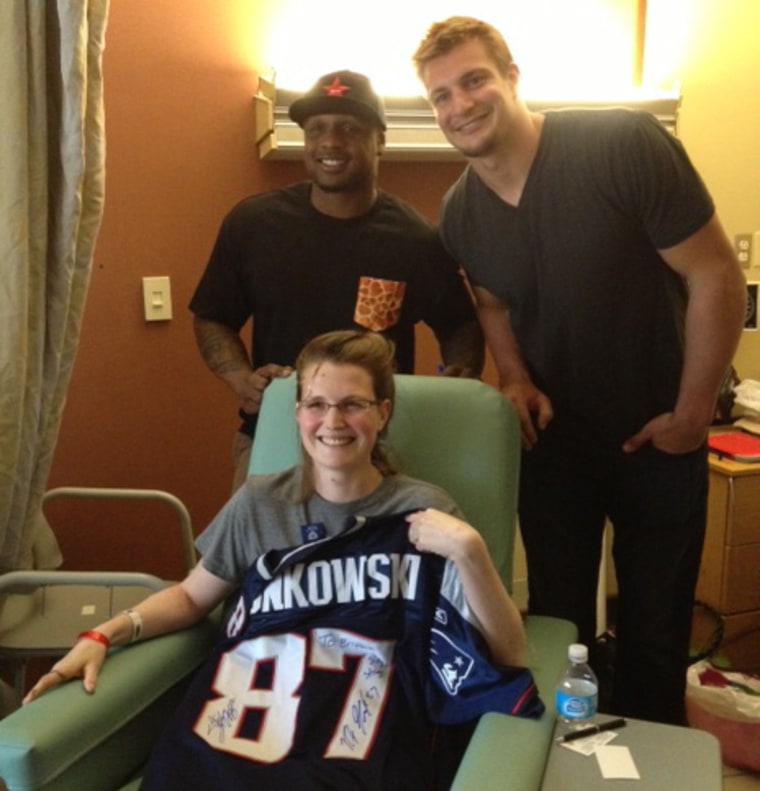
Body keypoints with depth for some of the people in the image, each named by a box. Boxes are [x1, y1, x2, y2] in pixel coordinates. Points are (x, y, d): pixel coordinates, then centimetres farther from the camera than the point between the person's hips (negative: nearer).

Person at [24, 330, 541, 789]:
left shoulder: (422, 511, 3)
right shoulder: (259, 503, 10)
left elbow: (508, 654, 0)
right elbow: (191, 597, 26)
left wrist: (470, 551, -16)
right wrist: (105, 635, 10)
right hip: (228, 740, 2)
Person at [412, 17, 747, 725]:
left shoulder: (622, 145, -22)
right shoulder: (459, 214, -6)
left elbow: (716, 276, -18)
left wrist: (692, 414, -13)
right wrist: (515, 380, -6)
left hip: (656, 433, -3)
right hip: (552, 432, 4)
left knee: (655, 623, 10)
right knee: (556, 615, 15)